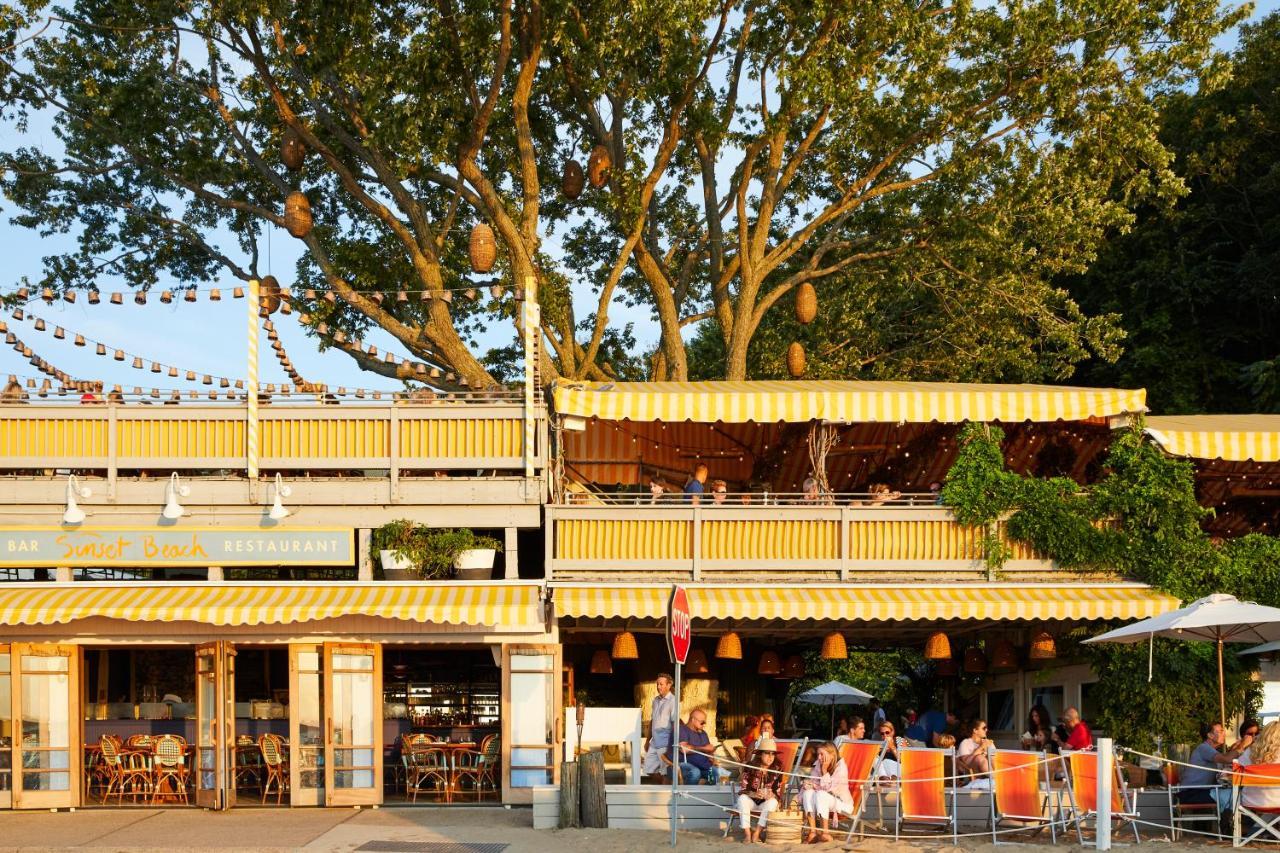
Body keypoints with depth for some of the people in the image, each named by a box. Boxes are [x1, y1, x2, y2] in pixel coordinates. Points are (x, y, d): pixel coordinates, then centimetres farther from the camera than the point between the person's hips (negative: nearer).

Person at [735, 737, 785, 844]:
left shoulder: (776, 772, -6)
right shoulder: (749, 768, -10)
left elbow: (778, 795, -5)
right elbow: (741, 791, -14)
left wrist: (771, 795, -30)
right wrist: (754, 794, -34)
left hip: (766, 803, 1)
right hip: (751, 802, -1)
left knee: (772, 802, -32)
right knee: (742, 798, -32)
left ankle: (757, 832, -29)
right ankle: (747, 834, -33)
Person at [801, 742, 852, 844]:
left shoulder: (840, 767, -16)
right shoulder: (818, 765, 1)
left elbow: (829, 788, -21)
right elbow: (812, 781, 6)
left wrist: (824, 770, -22)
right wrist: (809, 784, -17)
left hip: (842, 803, -6)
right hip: (823, 801, 6)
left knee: (821, 794, -33)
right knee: (808, 792, -22)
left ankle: (826, 833, -32)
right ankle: (812, 832, -26)